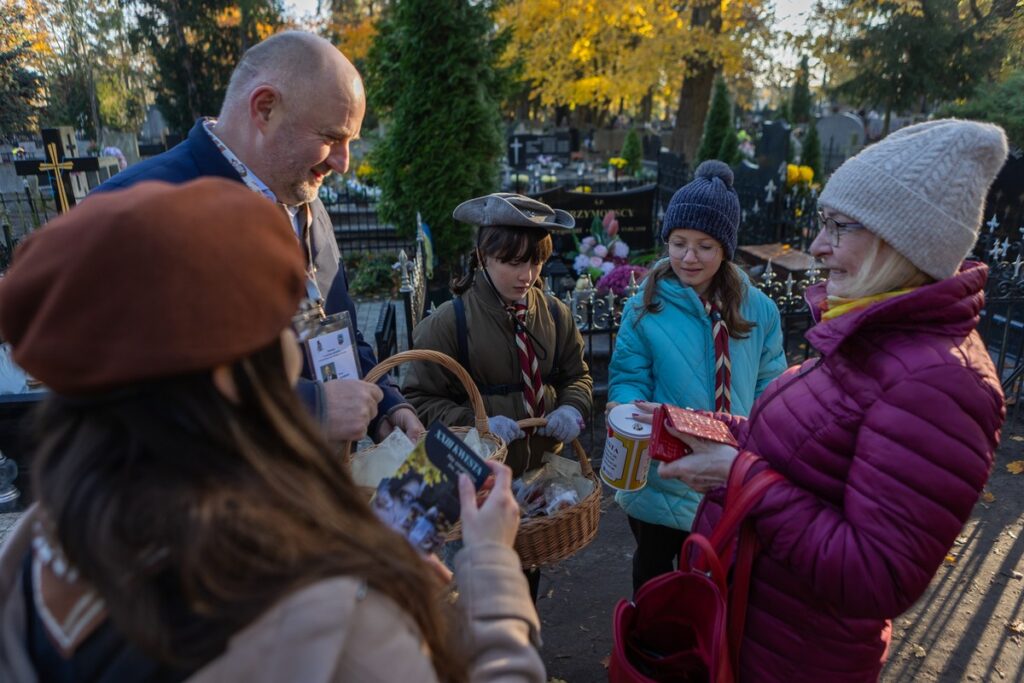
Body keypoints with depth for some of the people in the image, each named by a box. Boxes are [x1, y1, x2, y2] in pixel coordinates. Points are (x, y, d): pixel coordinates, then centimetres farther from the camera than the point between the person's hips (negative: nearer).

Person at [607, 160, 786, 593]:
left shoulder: (758, 310, -4)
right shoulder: (646, 305, -11)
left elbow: (770, 387, -2)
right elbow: (628, 378, -9)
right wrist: (632, 408, -30)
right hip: (659, 482, -2)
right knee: (653, 586, 22)